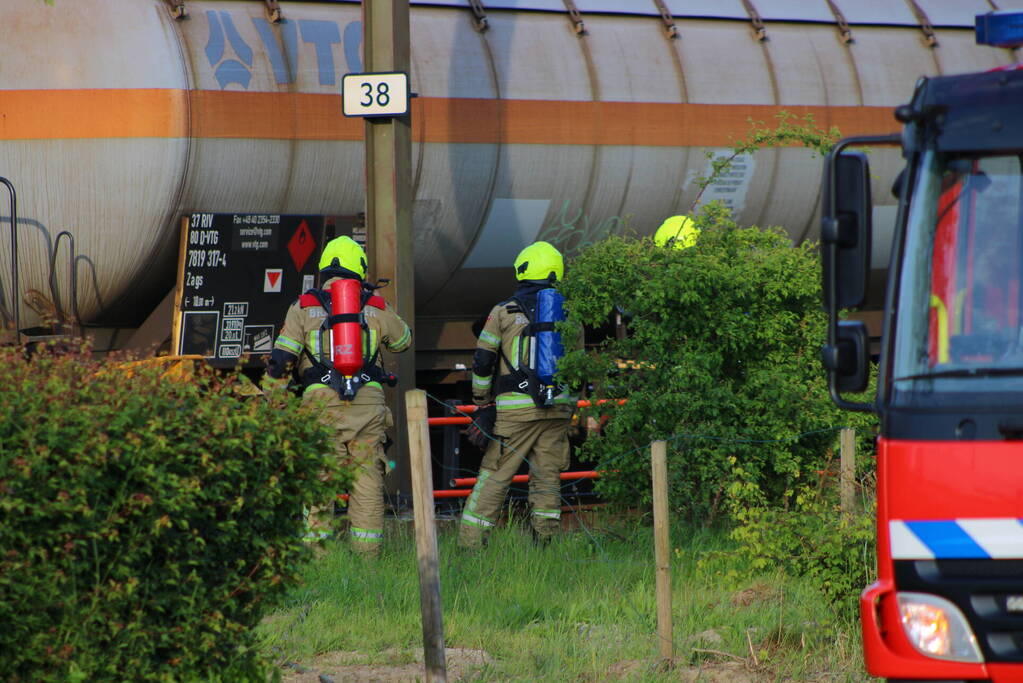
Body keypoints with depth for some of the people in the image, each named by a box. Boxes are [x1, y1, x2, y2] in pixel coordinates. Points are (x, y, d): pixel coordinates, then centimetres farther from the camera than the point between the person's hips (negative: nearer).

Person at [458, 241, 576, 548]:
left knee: (494, 476, 0)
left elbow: (482, 363, -1)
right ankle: (545, 540, 6)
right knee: (547, 477, 8)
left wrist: (483, 404, 8)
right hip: (558, 408, 2)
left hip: (515, 409, -2)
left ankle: (470, 542, -3)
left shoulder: (504, 312, 0)